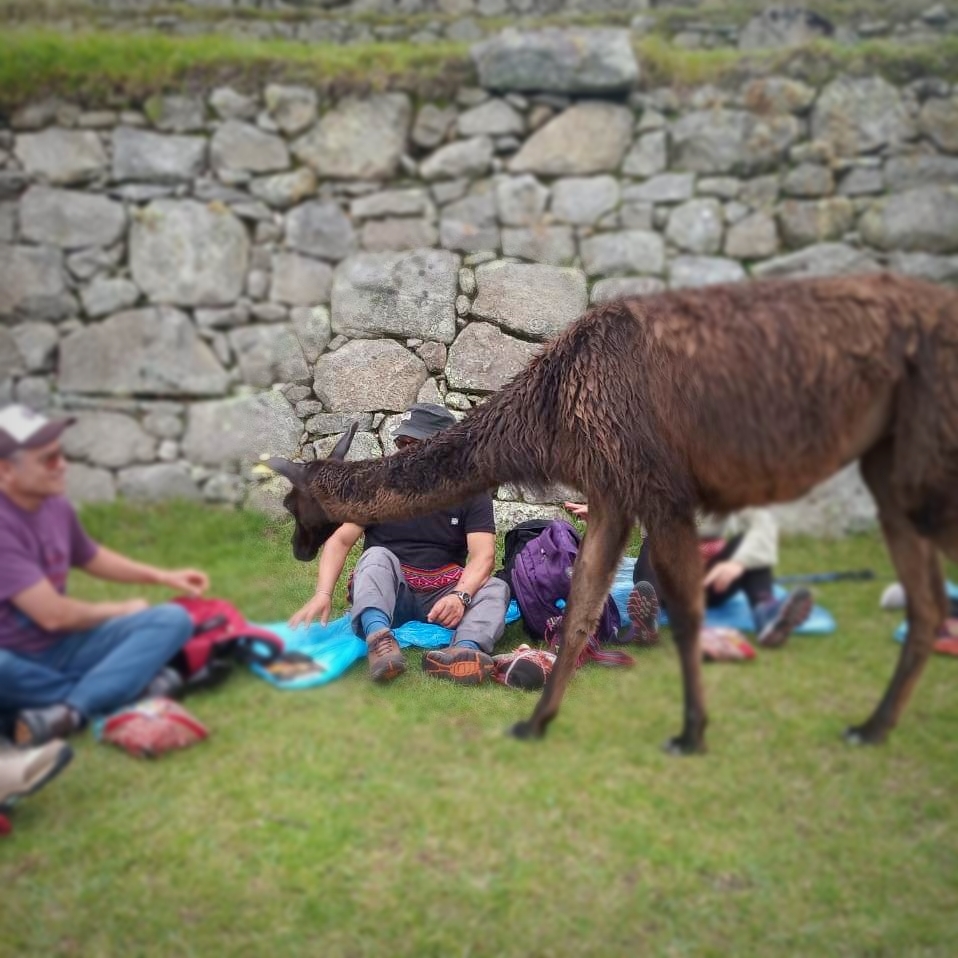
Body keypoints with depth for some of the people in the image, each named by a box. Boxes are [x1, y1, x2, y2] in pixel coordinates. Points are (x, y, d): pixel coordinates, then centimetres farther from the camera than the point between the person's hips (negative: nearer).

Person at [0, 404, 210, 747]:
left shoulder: (55, 506, 1)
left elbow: (91, 557, 23)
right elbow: (53, 614, -22)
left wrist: (162, 576, 20)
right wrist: (121, 610, -4)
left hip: (64, 647, 8)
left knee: (173, 620, -9)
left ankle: (66, 712, -27)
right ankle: (128, 682, -21)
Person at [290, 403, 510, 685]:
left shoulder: (470, 491, -1)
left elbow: (484, 555, -13)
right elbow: (340, 540, -8)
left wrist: (460, 595, -34)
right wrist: (323, 593, -27)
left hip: (441, 597, 1)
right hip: (387, 596, 0)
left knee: (496, 588, -25)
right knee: (376, 556, -29)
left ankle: (466, 650, -57)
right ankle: (378, 637, -58)